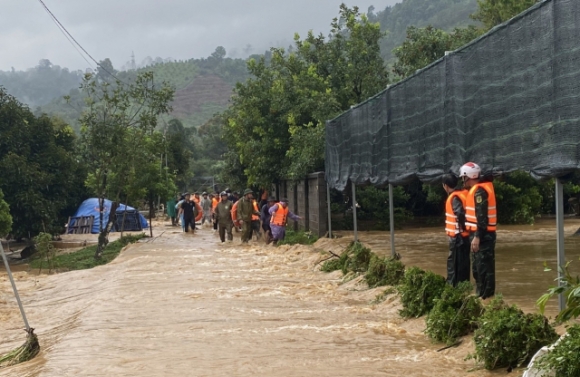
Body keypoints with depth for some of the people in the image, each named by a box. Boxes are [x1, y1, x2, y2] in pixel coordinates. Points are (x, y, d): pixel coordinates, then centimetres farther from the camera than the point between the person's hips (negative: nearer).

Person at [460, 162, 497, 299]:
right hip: (482, 233, 10)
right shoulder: (479, 189, 15)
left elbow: (482, 216, -22)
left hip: (482, 234, -10)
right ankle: (481, 292, 22)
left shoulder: (479, 191, -16)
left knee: (483, 265, -8)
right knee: (478, 265, 16)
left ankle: (486, 295, -5)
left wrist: (477, 236, -24)